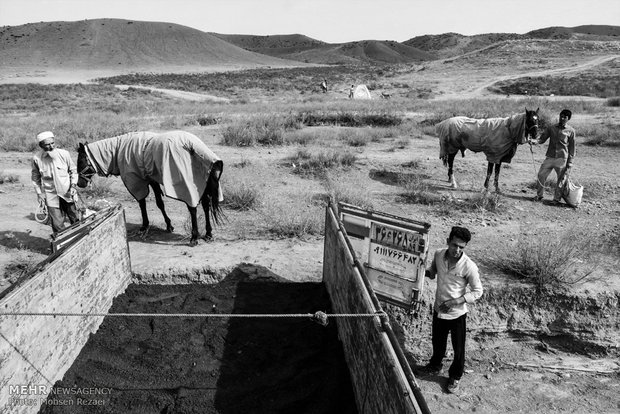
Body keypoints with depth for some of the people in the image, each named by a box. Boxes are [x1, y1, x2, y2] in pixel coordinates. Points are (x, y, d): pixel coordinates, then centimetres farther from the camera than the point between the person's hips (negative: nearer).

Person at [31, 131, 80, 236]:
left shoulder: (64, 154, -11)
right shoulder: (36, 158, -10)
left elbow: (73, 170, 5)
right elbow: (35, 176, 7)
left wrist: (73, 185, -6)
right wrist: (39, 192, 4)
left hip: (67, 193, 1)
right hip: (51, 195, -1)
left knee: (75, 220, 12)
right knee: (57, 225, -2)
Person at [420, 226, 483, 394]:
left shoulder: (469, 266, -25)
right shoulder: (438, 255, -13)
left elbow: (477, 292, -14)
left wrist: (455, 301, -24)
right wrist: (424, 272, -15)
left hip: (457, 314, -4)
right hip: (438, 309, 4)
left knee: (458, 348, 16)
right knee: (437, 342, 26)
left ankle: (455, 377, 40)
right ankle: (435, 365, 52)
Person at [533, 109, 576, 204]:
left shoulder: (570, 131, 1)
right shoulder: (551, 128, 7)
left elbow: (572, 148, 3)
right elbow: (542, 138, 6)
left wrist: (569, 163, -1)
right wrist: (536, 142, -19)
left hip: (562, 159, -2)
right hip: (549, 157, 2)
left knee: (561, 179, 3)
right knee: (541, 175, 0)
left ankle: (556, 199, 16)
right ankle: (539, 195, 17)